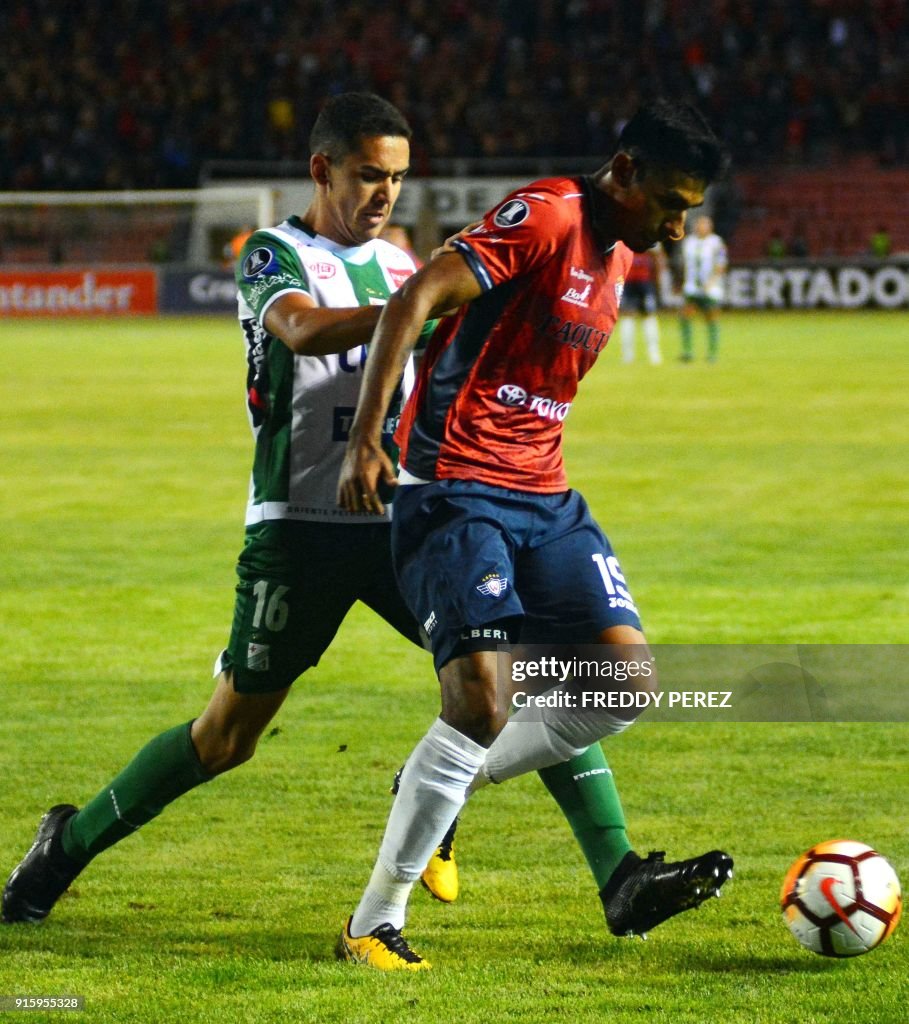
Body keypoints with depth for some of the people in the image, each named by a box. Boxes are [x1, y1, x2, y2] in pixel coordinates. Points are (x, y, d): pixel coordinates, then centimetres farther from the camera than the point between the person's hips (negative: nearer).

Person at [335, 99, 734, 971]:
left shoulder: (617, 257, 15)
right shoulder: (546, 216, -13)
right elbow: (413, 301, -21)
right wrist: (366, 440, -27)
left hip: (542, 497, 9)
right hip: (456, 491, -9)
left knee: (629, 681, -1)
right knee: (482, 700, -19)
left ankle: (446, 785, 16)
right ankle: (373, 923, -7)